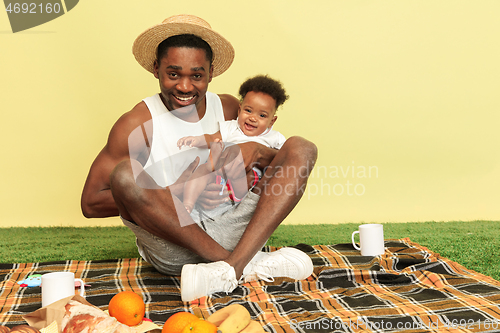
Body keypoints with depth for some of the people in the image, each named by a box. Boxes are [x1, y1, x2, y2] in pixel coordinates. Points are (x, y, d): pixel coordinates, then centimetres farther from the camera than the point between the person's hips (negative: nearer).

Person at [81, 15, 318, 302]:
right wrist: (180, 191, -16)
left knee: (301, 148, -8)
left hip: (229, 231, 4)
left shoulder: (230, 109, 8)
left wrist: (257, 152, -9)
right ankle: (249, 263, -23)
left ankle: (230, 268, -28)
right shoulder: (137, 125, -3)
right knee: (125, 174, -29)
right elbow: (91, 203, -7)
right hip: (172, 245, -3)